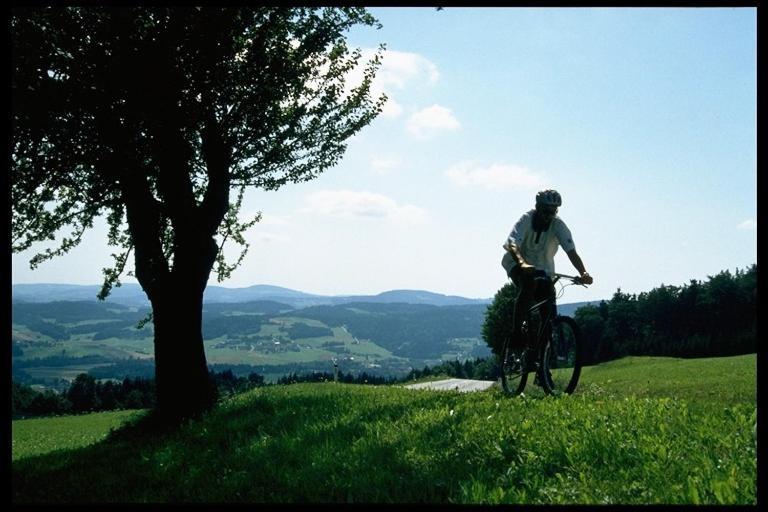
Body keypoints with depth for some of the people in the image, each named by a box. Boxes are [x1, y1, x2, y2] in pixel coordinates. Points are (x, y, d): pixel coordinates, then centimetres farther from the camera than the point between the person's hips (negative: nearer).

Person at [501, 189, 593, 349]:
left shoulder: (558, 225, -16)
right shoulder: (526, 219, -22)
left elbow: (571, 251, -25)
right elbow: (512, 245, -36)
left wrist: (583, 273, -43)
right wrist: (523, 264, -57)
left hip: (543, 267, 3)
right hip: (517, 263, -3)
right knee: (528, 285, -34)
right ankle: (516, 331, -27)